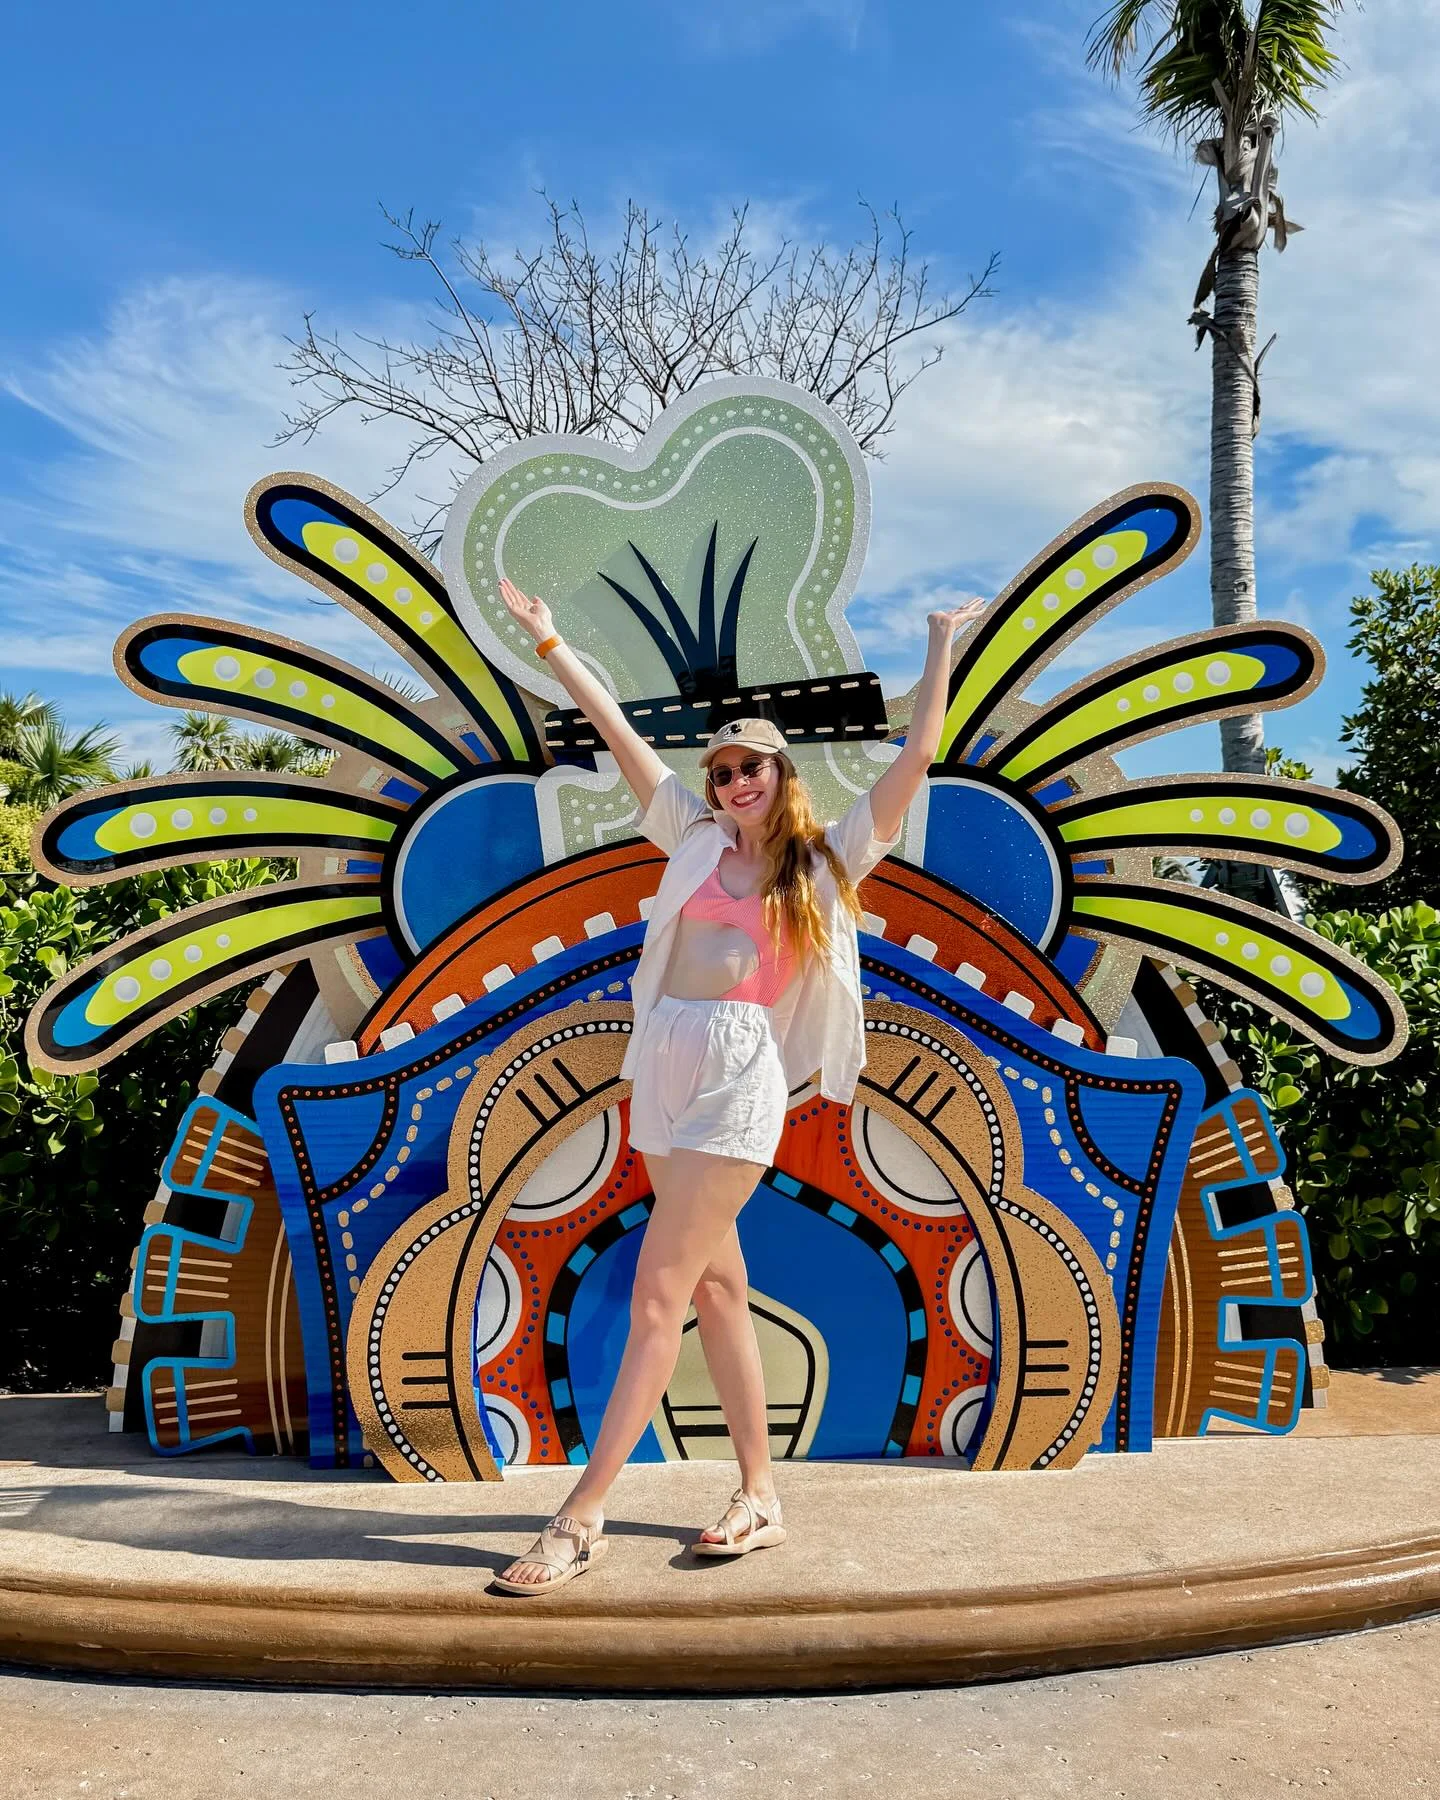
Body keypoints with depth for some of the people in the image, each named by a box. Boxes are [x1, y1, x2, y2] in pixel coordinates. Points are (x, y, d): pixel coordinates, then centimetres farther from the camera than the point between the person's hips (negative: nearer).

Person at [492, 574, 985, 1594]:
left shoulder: (828, 863, 8)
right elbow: (621, 735, 17)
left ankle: (582, 1518, -2)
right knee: (717, 1286, 9)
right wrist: (549, 643, 20)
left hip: (740, 1071, -5)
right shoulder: (698, 841, 16)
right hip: (665, 1062, 5)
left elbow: (915, 762, 6)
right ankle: (761, 1499, 20)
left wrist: (941, 654, 10)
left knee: (658, 1292, -8)